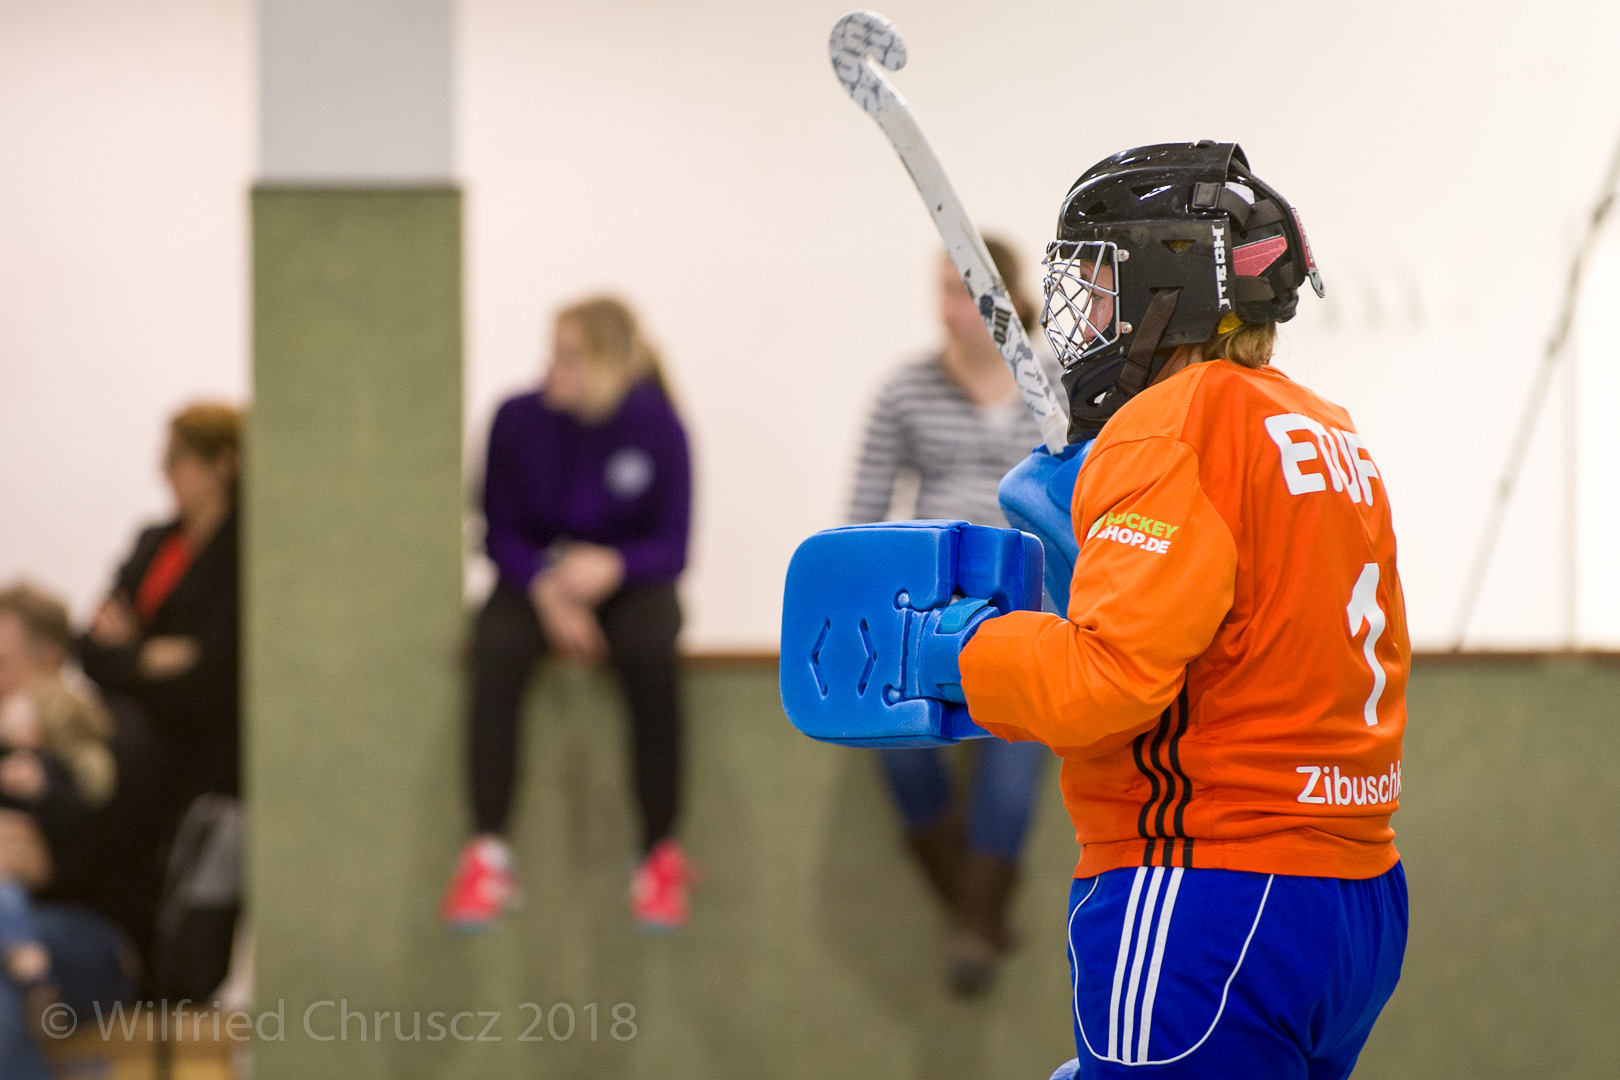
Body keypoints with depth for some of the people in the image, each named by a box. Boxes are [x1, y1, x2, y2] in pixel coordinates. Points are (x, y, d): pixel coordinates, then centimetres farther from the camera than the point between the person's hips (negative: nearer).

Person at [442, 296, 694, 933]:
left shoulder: (656, 426, -10)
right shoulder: (519, 419, -10)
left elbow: (671, 547, -7)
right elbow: (500, 532, -1)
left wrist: (612, 565, -28)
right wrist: (546, 588, -21)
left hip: (628, 583, -1)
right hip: (536, 578, 1)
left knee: (649, 654, -35)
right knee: (497, 649, -34)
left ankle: (661, 854, -23)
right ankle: (487, 852, -31)